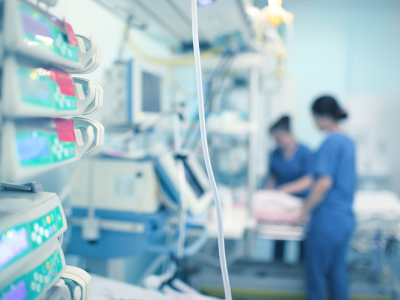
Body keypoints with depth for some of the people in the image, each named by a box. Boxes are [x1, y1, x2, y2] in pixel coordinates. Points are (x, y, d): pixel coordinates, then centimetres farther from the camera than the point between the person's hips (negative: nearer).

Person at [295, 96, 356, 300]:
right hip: (345, 219, 9)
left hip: (327, 221, -8)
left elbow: (324, 182, -23)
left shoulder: (331, 142, -17)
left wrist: (305, 211, -12)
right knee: (338, 271, 17)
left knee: (316, 273, 7)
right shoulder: (348, 141, 10)